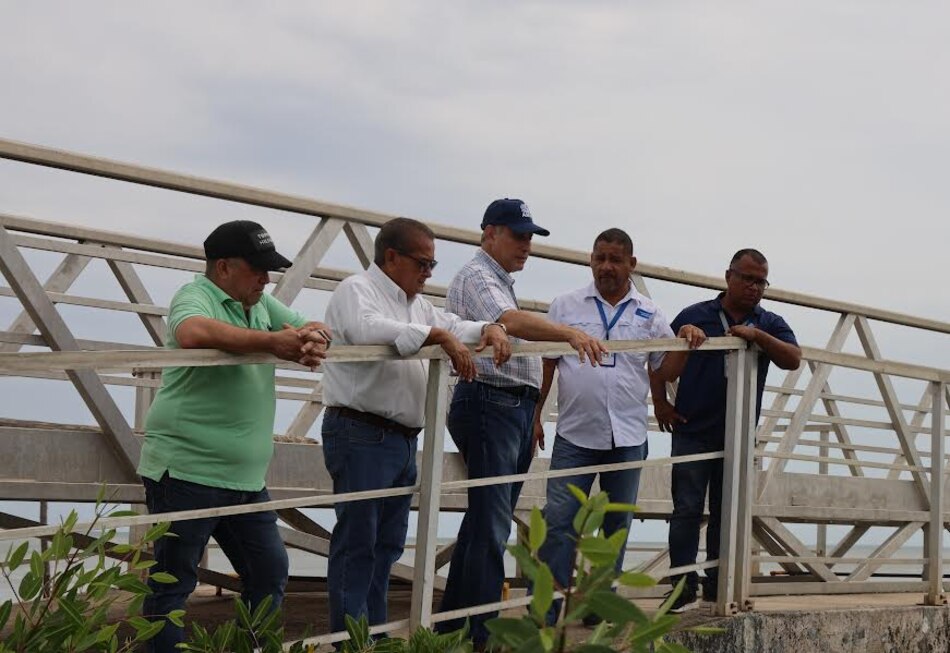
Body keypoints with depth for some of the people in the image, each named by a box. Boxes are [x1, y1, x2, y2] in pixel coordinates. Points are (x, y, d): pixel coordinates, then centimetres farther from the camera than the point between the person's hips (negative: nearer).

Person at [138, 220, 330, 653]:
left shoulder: (260, 303, 13)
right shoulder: (195, 296, -11)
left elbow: (311, 329, 15)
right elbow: (194, 332, -35)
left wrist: (313, 338, -11)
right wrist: (272, 341, -31)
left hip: (246, 478, 8)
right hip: (186, 472, -8)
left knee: (270, 572, 14)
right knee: (173, 582, 1)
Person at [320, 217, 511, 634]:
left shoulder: (416, 303, 18)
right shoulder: (356, 290, -8)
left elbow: (457, 326, 22)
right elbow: (369, 329, -28)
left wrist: (489, 330, -1)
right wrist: (439, 336, -30)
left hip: (403, 441, 9)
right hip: (361, 437, -9)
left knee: (388, 545, 14)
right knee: (356, 544, -5)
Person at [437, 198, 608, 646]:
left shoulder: (502, 281, 22)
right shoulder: (478, 277, -10)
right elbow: (511, 322, -30)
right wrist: (569, 332, -44)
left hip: (515, 408, 10)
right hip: (489, 405, -10)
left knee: (488, 521, 14)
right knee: (491, 526, -10)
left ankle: (453, 624, 22)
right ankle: (480, 635, -6)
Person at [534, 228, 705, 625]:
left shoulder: (649, 315, 8)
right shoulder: (566, 306, 4)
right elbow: (546, 364, 4)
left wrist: (685, 342, -10)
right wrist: (534, 415, -1)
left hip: (628, 437, 3)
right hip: (575, 435, -2)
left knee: (617, 525, 10)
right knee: (559, 522, -7)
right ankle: (543, 614, -2)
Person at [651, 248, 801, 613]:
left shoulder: (770, 325, 10)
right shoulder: (695, 316, 5)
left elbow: (793, 360, -7)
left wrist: (757, 335, -18)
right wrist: (660, 402, -2)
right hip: (693, 432, -2)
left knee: (727, 513, 8)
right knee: (687, 510, -5)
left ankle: (718, 586, 17)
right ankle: (684, 588, -2)